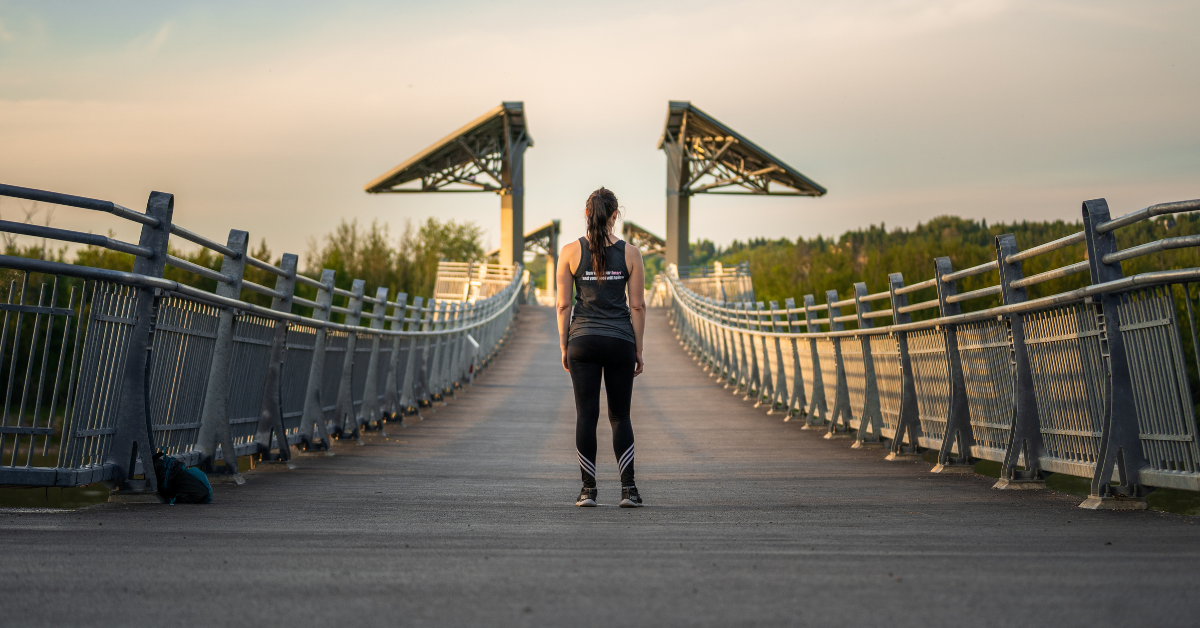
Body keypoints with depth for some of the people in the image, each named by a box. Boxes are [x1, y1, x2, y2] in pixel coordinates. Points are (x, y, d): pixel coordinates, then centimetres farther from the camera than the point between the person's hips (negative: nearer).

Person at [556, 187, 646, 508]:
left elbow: (563, 305, -1)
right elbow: (637, 306, -1)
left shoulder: (570, 252, -1)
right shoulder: (630, 253, -1)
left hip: (583, 340, 0)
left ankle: (588, 489, 8)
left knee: (586, 415, 5)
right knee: (620, 416, 10)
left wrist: (564, 347, 8)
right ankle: (628, 488, 4)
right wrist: (638, 349, 6)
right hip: (620, 341, 0)